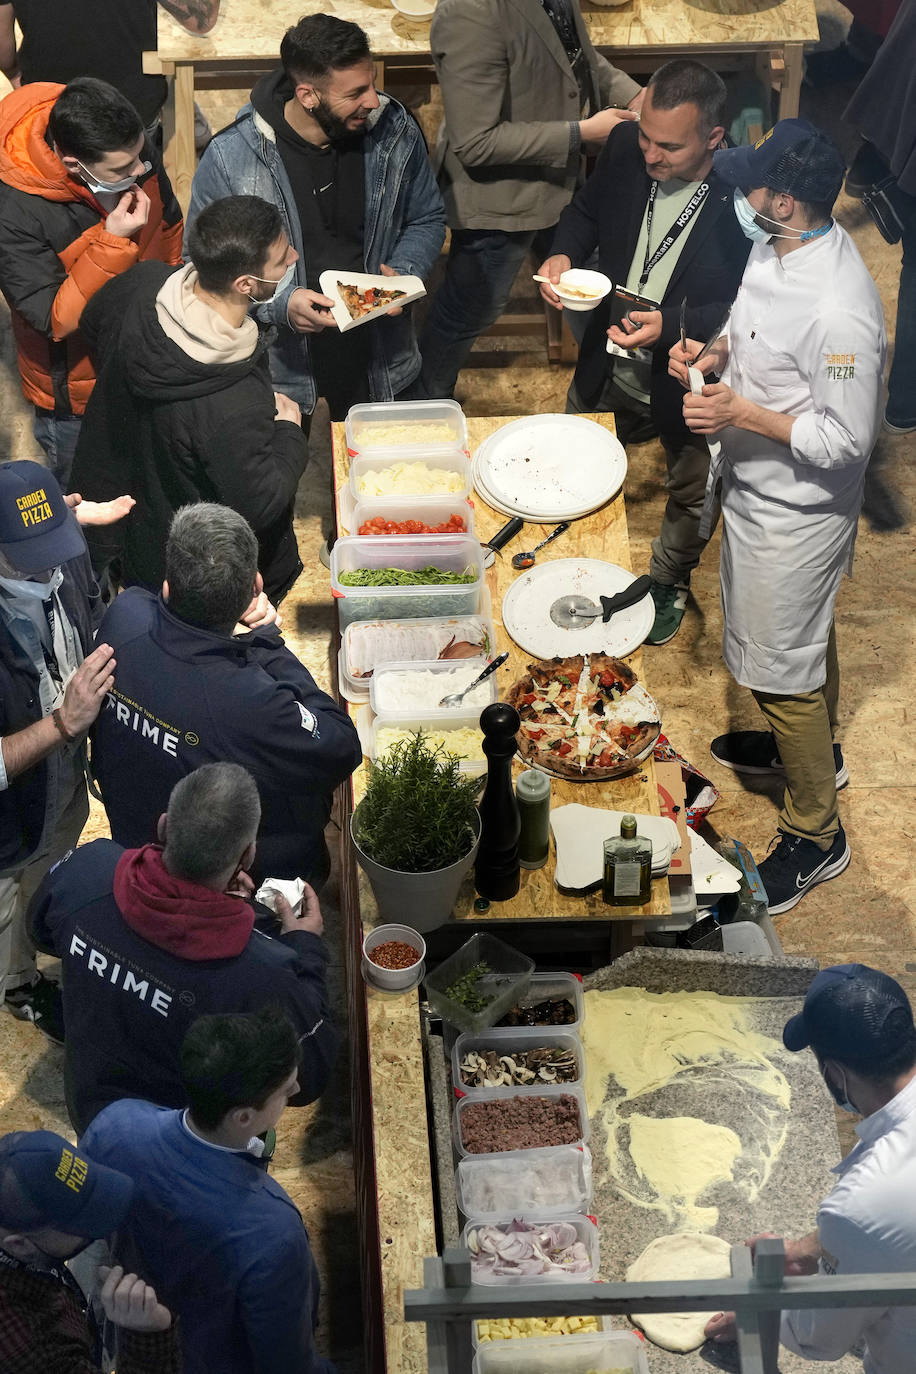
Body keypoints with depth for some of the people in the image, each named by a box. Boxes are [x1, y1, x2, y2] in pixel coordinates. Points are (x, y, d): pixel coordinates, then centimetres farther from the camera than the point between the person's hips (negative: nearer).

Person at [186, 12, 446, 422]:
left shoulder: (396, 131, -12)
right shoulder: (229, 157, -21)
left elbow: (426, 219, 5)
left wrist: (402, 273, -15)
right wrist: (279, 303, -27)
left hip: (375, 351, 3)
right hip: (280, 361, -2)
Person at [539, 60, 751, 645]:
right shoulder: (626, 148, -16)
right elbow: (587, 211, 5)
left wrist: (672, 326, -34)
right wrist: (564, 253, -15)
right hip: (610, 369, 4)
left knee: (691, 497, 24)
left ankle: (669, 583, 55)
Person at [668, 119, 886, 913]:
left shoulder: (839, 310, -35)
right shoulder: (778, 249, -6)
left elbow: (847, 439, -29)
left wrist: (744, 414, -26)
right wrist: (717, 352, -4)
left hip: (796, 512, -9)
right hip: (758, 488, 9)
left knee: (783, 667, 5)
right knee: (804, 637, 30)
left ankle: (815, 833, 23)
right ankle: (813, 745, 55)